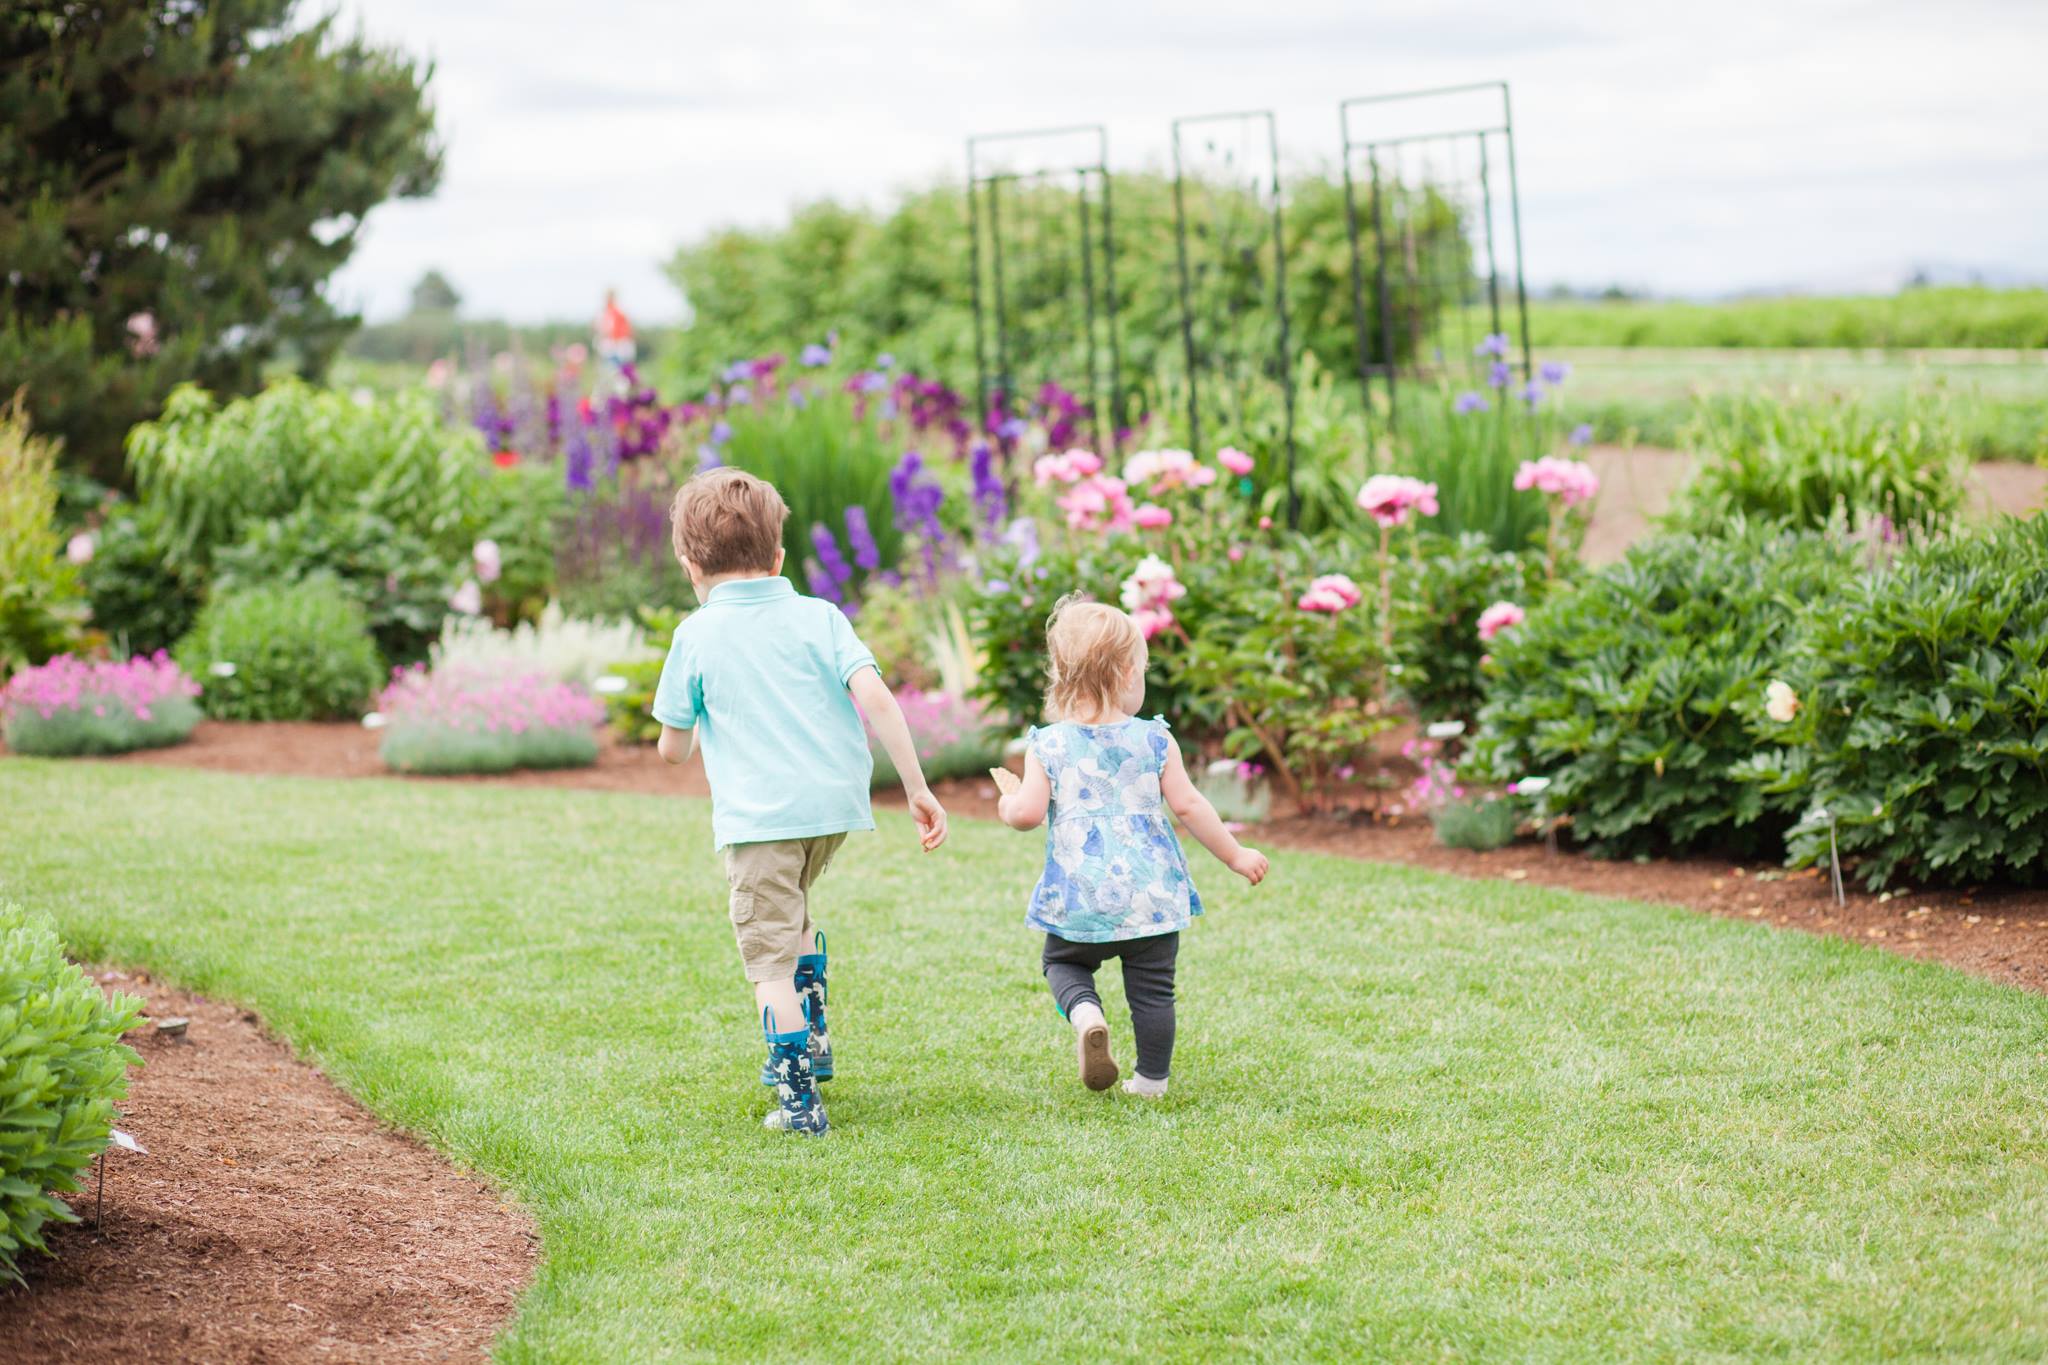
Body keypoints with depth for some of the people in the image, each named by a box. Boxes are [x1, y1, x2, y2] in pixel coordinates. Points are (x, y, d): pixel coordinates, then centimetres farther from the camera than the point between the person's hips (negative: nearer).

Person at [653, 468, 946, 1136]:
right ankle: (811, 1041, 36)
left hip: (758, 814, -5)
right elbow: (875, 698, -7)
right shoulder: (820, 617, 5)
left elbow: (672, 749, 4)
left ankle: (798, 1094, -7)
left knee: (770, 956, 0)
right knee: (793, 910, 31)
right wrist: (918, 789, -4)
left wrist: (696, 739, 29)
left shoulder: (697, 635, -1)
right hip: (835, 803, 5)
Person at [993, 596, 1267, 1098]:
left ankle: (1085, 1013, -6)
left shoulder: (1047, 746, -4)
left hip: (1080, 900, 0)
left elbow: (1027, 813, -11)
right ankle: (1151, 1080, 17)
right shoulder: (1154, 741, -3)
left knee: (1062, 962, 22)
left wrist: (1008, 801, 13)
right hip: (1151, 895, 0)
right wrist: (1235, 855, 8)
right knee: (1152, 988, 12)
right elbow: (1187, 805, -2)